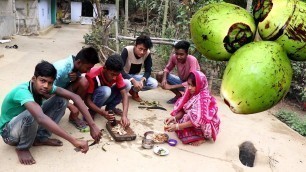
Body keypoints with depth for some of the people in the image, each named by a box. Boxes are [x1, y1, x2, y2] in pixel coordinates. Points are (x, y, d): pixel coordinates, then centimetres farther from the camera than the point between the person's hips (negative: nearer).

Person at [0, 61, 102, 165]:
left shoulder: (46, 87, -17)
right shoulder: (22, 92, -36)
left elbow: (74, 97, -22)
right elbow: (41, 118, -53)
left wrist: (92, 125, -31)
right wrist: (73, 140, -57)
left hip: (30, 125, 6)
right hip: (9, 132, -6)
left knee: (62, 100, -12)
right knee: (31, 115, -40)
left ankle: (41, 137, 0)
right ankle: (22, 148, -10)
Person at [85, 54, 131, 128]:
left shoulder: (116, 74, -19)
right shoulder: (92, 76, -32)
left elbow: (124, 94, -23)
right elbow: (87, 100, -30)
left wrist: (124, 115, -37)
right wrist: (102, 113, -44)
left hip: (105, 97, 5)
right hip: (93, 100, -5)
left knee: (127, 84, -16)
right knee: (105, 90, -38)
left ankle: (110, 107, 0)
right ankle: (91, 112, -12)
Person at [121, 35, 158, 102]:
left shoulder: (147, 54, -17)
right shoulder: (127, 50, -28)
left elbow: (148, 71, -11)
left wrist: (142, 80, -33)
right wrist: (133, 81, -44)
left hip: (136, 76, 4)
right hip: (125, 75, -4)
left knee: (154, 83, -19)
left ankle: (133, 90, 6)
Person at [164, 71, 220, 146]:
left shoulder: (204, 98, -26)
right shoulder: (191, 93, -3)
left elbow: (197, 120, -33)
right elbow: (183, 110, 0)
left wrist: (177, 127, -35)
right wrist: (174, 118, -19)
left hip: (206, 128, -8)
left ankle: (199, 137, -10)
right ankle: (196, 135, -1)